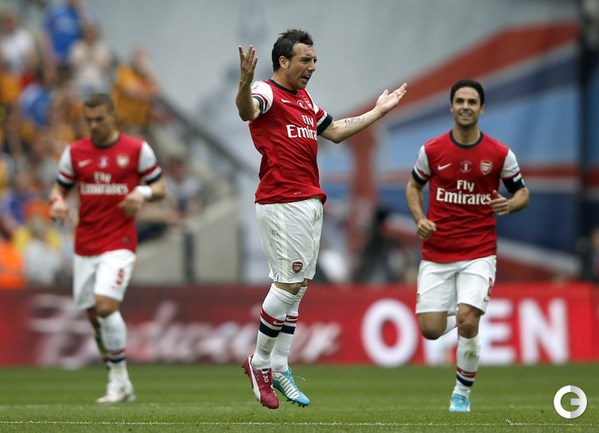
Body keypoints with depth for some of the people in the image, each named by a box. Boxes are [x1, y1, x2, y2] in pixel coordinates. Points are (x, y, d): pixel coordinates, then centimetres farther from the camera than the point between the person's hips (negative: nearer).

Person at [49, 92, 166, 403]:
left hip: (119, 244, -4)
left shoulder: (138, 150, -1)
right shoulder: (74, 153, 7)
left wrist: (143, 192, -17)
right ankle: (120, 386, 17)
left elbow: (160, 187, 5)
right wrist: (57, 201, -9)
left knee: (105, 306, -20)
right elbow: (60, 188, 14)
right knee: (94, 315, 5)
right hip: (85, 246, 4)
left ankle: (119, 381, -8)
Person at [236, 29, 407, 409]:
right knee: (289, 284, -10)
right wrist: (245, 83, -54)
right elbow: (247, 110, -32)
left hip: (311, 203, 9)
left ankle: (279, 368, 13)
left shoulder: (305, 100, 20)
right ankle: (260, 362, 3)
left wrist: (378, 112, 36)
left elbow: (334, 131, 33)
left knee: (297, 286, 9)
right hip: (281, 203, -9)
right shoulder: (267, 93, -9)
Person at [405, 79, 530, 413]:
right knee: (431, 330, -5)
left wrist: (510, 204, -14)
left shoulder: (500, 154, -3)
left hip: (479, 252, -2)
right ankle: (460, 318, 34)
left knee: (466, 319, -19)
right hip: (436, 253, 2)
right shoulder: (432, 150, -1)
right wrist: (420, 219, -4)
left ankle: (463, 392, 3)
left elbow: (523, 192, 9)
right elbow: (414, 187, 14)